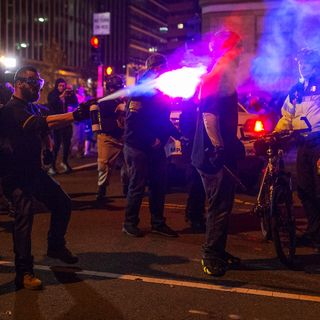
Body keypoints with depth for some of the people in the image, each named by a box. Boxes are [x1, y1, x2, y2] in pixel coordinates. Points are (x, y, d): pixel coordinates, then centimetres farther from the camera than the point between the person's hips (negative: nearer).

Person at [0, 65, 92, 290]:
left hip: (34, 171, 9)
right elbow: (38, 124, -33)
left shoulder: (32, 108, 16)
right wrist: (73, 115, -40)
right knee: (25, 212, -24)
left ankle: (56, 246, 34)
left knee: (63, 204, 13)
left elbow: (50, 126, 8)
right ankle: (24, 273, -21)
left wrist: (76, 115, -10)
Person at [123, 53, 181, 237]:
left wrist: (178, 135, 7)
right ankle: (130, 223, 12)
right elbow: (133, 120, -18)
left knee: (159, 185, 8)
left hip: (156, 146, 8)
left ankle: (158, 223, 18)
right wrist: (151, 140, -20)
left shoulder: (160, 91, 13)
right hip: (138, 146, -8)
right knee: (138, 186, -2)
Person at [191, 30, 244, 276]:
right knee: (219, 207, -4)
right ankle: (211, 257, 7)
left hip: (223, 152, 10)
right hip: (216, 154, -10)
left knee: (222, 205, 16)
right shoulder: (216, 77, -15)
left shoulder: (224, 77, 17)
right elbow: (209, 114, -25)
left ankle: (218, 253, 28)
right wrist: (218, 148, -23)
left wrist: (234, 144, 25)